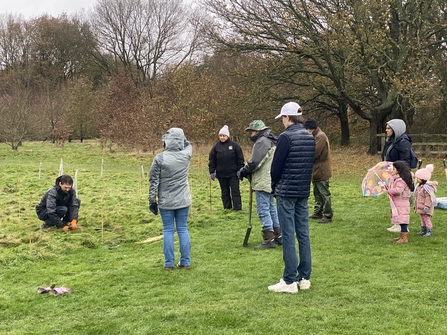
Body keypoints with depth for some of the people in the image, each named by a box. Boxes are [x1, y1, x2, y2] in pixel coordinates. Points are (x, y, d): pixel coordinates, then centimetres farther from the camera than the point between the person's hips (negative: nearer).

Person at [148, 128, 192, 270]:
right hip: (183, 200, 2)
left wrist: (152, 200, 0)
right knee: (183, 229, 10)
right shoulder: (186, 155, -5)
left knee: (168, 230, 6)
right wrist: (181, 135, 9)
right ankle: (185, 261, 14)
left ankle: (169, 263, 9)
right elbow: (188, 145, 22)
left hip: (166, 202, -2)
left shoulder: (160, 158, -12)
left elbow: (153, 181, -8)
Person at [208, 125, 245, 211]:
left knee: (235, 191, 0)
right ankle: (227, 208, 19)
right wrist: (212, 172, 0)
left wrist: (240, 170, -7)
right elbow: (212, 160, 6)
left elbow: (240, 158, -2)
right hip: (221, 174, 3)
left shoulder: (234, 145, -3)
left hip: (233, 174, -3)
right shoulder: (216, 147, 3)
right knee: (225, 192, 11)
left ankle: (237, 208, 4)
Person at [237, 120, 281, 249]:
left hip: (263, 182, -11)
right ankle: (278, 236, 24)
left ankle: (269, 240, -6)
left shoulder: (262, 141, -15)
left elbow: (254, 162, -21)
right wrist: (246, 171, 12)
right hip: (269, 182, 11)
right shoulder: (271, 141, 18)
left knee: (263, 210, -7)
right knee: (271, 208, 18)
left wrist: (242, 171, -4)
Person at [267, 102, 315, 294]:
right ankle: (304, 278, 16)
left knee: (288, 236, -3)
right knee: (303, 234, 10)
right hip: (304, 191, 7)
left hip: (286, 192, -7)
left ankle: (289, 281, 0)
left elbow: (276, 167, -11)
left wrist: (275, 187, 6)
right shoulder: (310, 138, 8)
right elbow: (310, 165, 12)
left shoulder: (286, 137, -14)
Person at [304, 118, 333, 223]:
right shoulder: (316, 136, 15)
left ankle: (328, 215, -1)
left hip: (321, 171, -10)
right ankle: (318, 212, 27)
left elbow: (314, 153, -23)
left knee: (324, 194, -5)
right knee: (317, 193, 17)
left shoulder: (320, 137, -18)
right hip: (316, 171, 10)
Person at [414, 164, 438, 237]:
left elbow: (429, 198, -23)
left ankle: (429, 231, -1)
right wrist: (415, 204, 24)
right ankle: (423, 230, 22)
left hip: (425, 207, -10)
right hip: (419, 207, 10)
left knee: (426, 218, -7)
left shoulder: (427, 187, -20)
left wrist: (427, 206, -27)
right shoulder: (419, 186, 11)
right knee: (422, 219, 15)